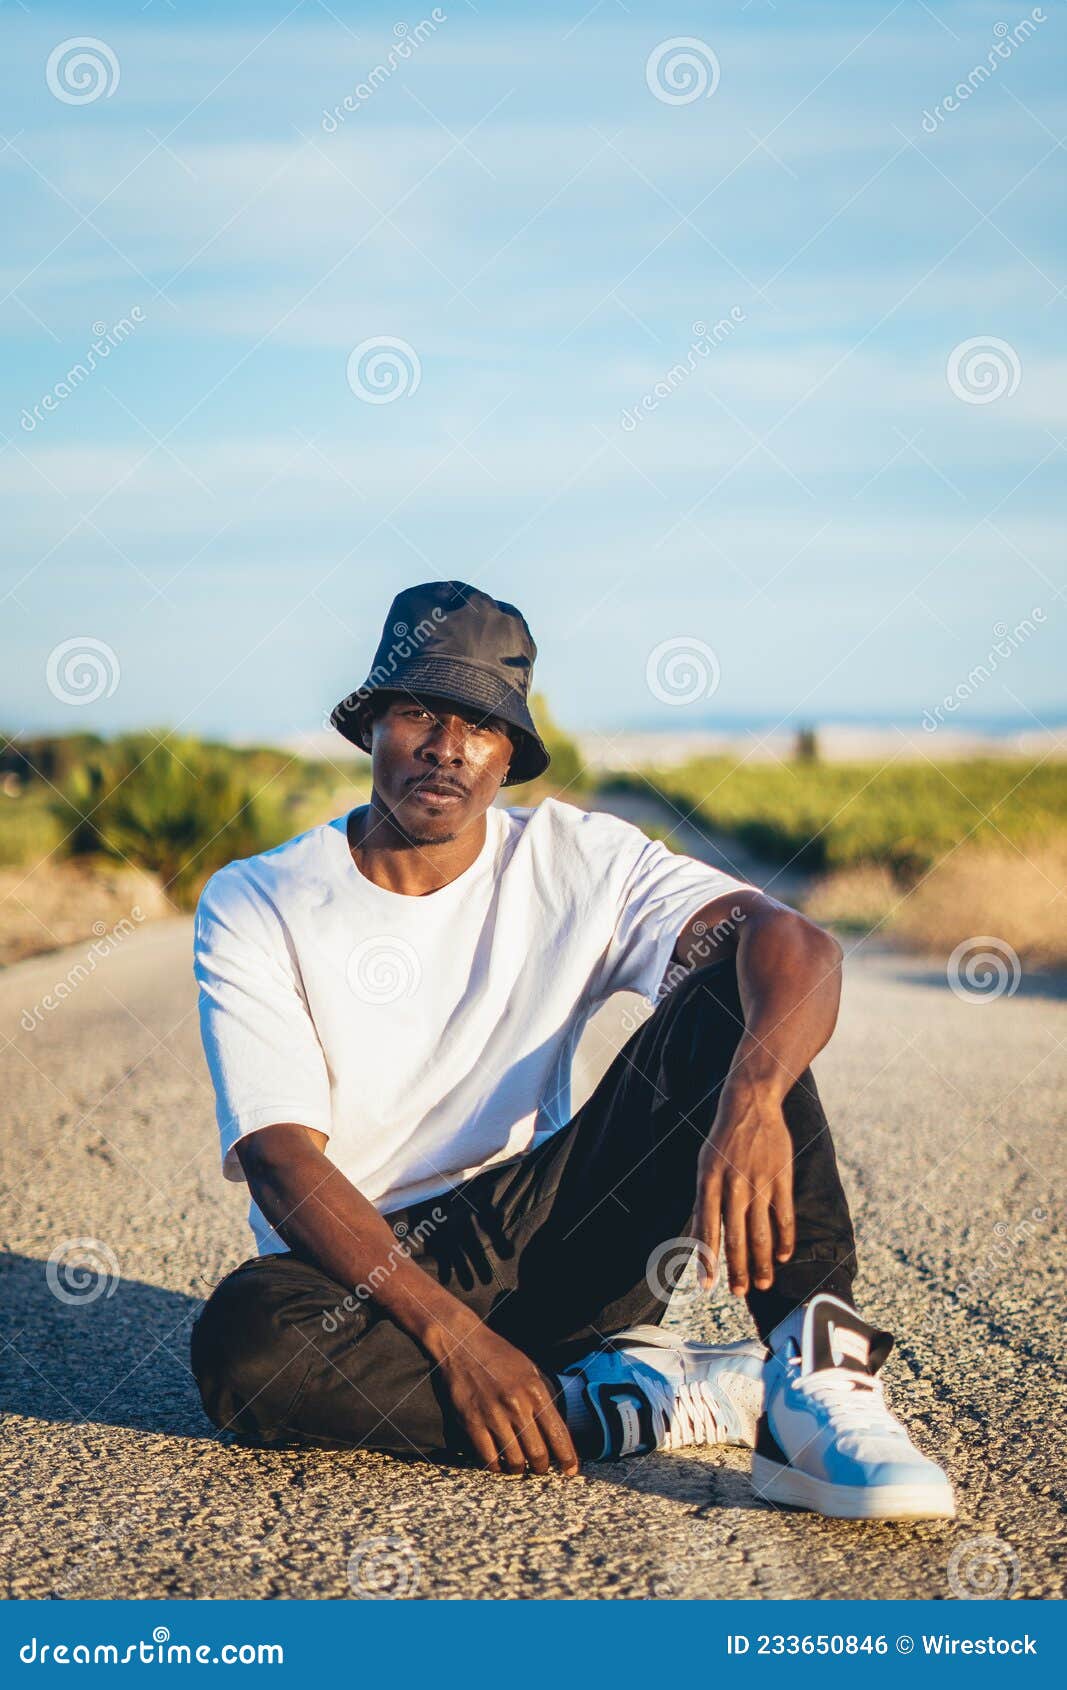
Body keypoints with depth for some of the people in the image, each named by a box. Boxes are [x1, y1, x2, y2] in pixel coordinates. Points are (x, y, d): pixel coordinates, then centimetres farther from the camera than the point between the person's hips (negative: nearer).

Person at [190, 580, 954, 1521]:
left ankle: (812, 1381, -32)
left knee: (729, 995, -16)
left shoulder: (578, 861, 0)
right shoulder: (253, 907, -5)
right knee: (243, 1343, -37)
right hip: (360, 1281, -1)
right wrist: (453, 1335, -28)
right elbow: (284, 1162, -15)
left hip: (557, 1251, 2)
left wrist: (752, 1099, -39)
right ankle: (657, 1398, -26)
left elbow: (797, 946, -16)